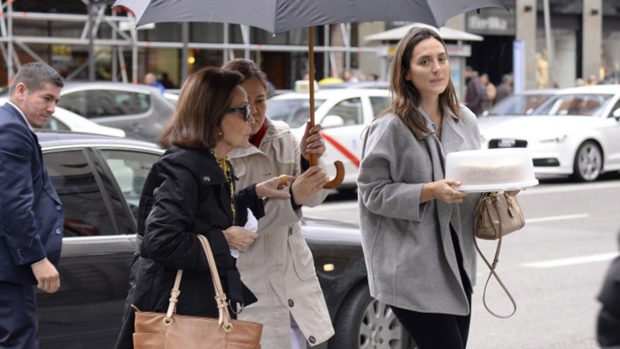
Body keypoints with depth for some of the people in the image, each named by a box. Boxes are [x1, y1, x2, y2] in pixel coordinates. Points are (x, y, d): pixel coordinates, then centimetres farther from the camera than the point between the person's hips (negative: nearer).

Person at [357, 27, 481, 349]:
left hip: (457, 260, 7)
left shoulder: (466, 120, 9)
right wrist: (430, 191, -21)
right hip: (412, 270, -7)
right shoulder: (390, 128, -11)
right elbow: (372, 192, -11)